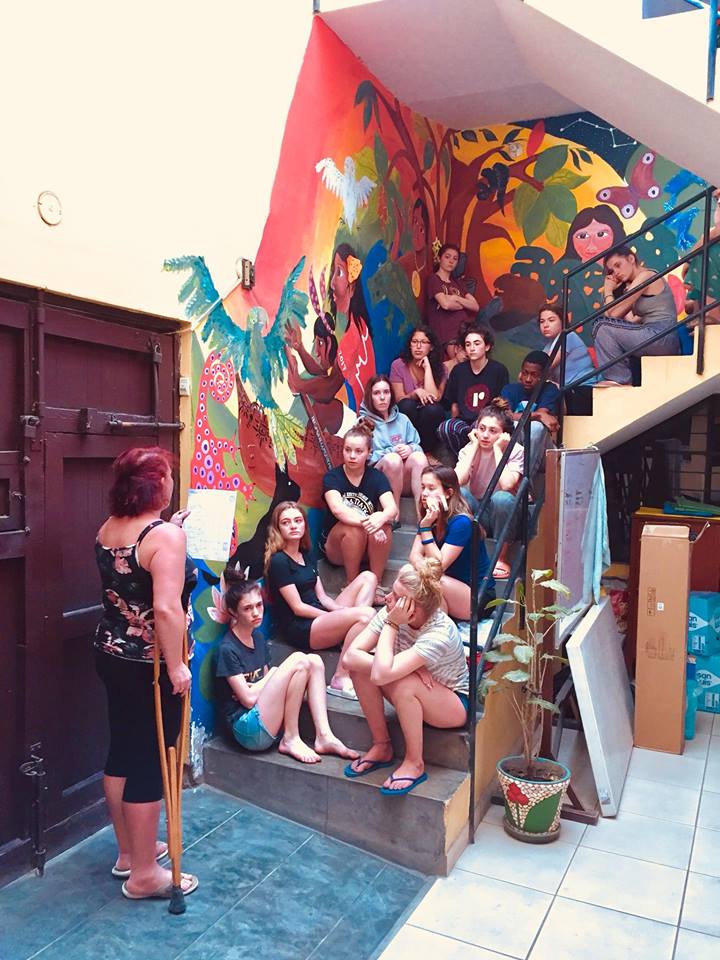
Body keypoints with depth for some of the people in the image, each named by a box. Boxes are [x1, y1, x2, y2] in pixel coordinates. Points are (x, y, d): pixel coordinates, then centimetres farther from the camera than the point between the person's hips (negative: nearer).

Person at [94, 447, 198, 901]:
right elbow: (166, 608, -30)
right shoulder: (166, 534, -22)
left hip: (112, 655, 9)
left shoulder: (108, 529, 5)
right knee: (150, 761, 4)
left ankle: (129, 850, 37)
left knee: (123, 751, 19)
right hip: (151, 666, -9)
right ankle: (144, 874, 19)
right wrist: (176, 666, -22)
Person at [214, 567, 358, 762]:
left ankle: (324, 736, -11)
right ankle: (290, 740, -11)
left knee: (314, 661, -5)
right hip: (247, 729, -8)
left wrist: (253, 691, -10)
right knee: (298, 661, -20)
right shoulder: (228, 649, -13)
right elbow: (248, 699, -15)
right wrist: (273, 674, -2)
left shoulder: (258, 636, 13)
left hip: (270, 722, 8)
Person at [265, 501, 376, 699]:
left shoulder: (306, 555, 17)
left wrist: (344, 611, -7)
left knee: (368, 577, 0)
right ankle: (340, 679, -20)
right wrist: (341, 615, -13)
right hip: (299, 629, -9)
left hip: (320, 616, 9)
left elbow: (322, 597, 13)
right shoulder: (278, 561, -9)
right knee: (366, 614, -28)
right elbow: (297, 607, -13)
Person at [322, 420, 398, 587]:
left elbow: (392, 508, -20)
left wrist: (380, 519, -44)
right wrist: (366, 522, -44)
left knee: (383, 525, -28)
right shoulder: (332, 477, -9)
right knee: (352, 528, -32)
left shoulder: (377, 477, -3)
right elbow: (338, 509, -28)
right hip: (335, 547, -2)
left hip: (369, 550, 2)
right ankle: (352, 585, -16)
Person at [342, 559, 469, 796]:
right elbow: (350, 656, -24)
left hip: (454, 704, -6)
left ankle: (414, 763, -12)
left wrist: (391, 625, -35)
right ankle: (381, 747, -1)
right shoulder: (392, 614, -18)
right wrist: (406, 665, -33)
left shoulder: (439, 635, -35)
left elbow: (381, 675, -44)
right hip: (412, 699, 6)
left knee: (403, 683, -36)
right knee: (359, 666, -18)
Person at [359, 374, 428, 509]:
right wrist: (392, 451, -15)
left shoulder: (402, 419, 18)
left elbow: (417, 446, 13)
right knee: (393, 459, -34)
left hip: (405, 480, 4)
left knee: (418, 456, -27)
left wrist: (410, 449, -11)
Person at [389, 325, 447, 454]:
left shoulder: (439, 368, -2)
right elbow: (399, 399, -7)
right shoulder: (398, 365, -5)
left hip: (429, 419, 1)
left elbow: (434, 398, -17)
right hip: (406, 418, -1)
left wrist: (427, 368, -16)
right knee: (407, 405, -33)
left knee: (433, 408, -33)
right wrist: (416, 393, -27)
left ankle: (426, 452, -14)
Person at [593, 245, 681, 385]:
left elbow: (614, 314, -11)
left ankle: (620, 380, -5)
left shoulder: (645, 276, -6)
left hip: (662, 338, -10)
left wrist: (608, 291, 7)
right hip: (655, 338, 10)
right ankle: (619, 379, 1)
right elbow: (632, 321, 10)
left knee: (602, 326, -10)